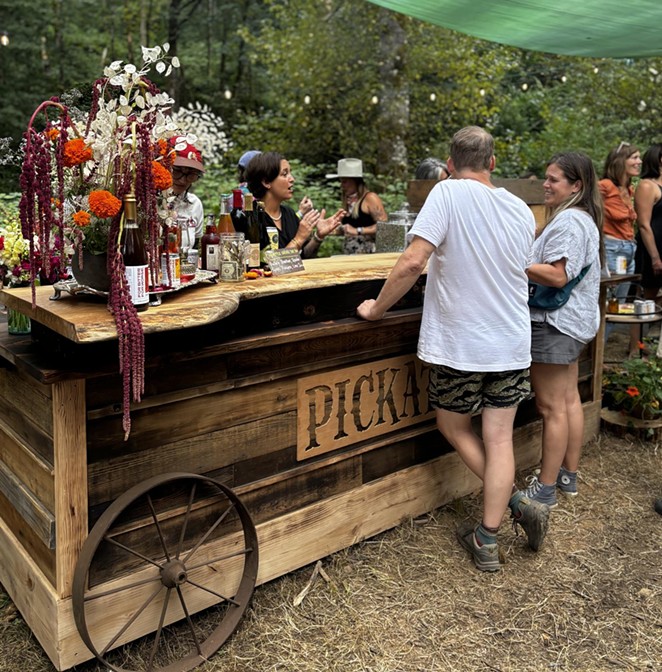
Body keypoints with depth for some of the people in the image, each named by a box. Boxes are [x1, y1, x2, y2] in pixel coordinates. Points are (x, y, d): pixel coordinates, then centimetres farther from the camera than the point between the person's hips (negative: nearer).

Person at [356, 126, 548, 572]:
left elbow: (412, 262, -23)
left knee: (454, 428, 17)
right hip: (513, 344, 5)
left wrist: (376, 309, -10)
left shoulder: (449, 193, -13)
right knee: (499, 438, 9)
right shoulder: (522, 211, 4)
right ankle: (487, 540, 15)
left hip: (460, 345, -5)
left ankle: (517, 503, 13)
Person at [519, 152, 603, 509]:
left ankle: (545, 489, 5)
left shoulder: (568, 221, -18)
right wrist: (524, 261, 11)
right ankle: (568, 475, 27)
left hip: (555, 324, -11)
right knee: (569, 400, 16)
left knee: (552, 408, -4)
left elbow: (557, 275, -25)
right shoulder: (584, 219, 16)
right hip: (573, 320, 11)